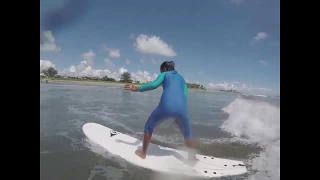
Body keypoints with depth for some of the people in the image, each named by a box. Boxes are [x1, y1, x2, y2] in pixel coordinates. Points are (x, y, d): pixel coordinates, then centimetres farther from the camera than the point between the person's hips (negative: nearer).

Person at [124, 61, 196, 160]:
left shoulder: (164, 74, 21)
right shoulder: (181, 78, 32)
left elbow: (154, 84, 0)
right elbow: (185, 95, 19)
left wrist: (137, 88, 6)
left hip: (166, 106, -2)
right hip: (181, 109, 3)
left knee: (149, 126, 24)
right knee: (187, 134, 28)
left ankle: (143, 153, 32)